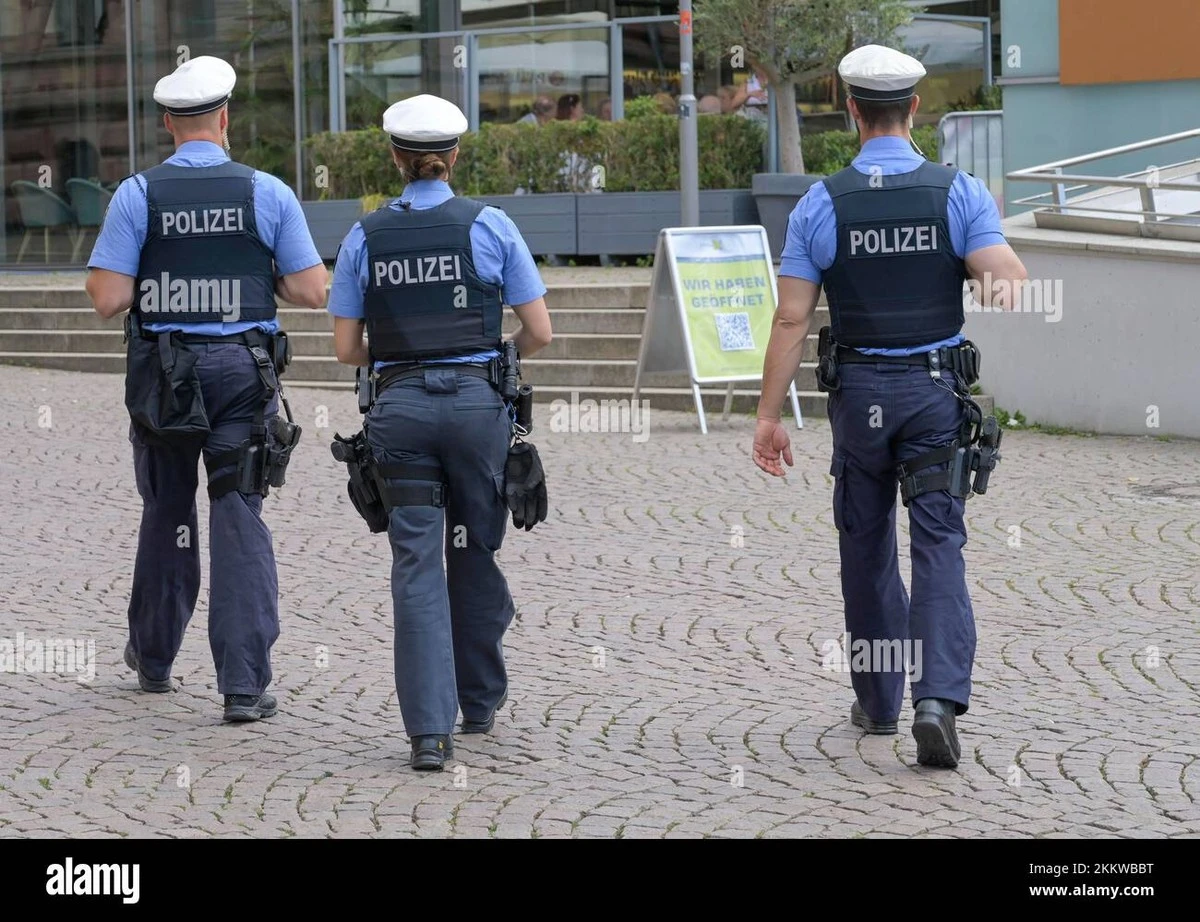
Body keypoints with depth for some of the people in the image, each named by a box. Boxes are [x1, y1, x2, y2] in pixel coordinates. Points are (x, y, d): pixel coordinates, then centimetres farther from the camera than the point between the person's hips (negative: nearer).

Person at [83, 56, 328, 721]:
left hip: (163, 379, 1)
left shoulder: (138, 195, -5)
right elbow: (312, 292, -3)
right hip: (243, 372, -1)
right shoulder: (267, 193, -3)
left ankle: (153, 658, 33)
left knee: (166, 513, 18)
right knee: (239, 520, 0)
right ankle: (244, 684, -7)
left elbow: (107, 298, -9)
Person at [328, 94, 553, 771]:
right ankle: (480, 702, 30)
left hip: (400, 406, 0)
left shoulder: (366, 237, 4)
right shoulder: (489, 226, -1)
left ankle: (430, 729, -9)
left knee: (417, 567, 0)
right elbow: (540, 333, 0)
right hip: (478, 403, 0)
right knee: (476, 555, 15)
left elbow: (347, 348, 5)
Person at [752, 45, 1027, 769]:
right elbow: (1009, 291, -13)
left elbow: (792, 320, -5)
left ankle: (878, 701, 24)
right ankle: (939, 698, -19)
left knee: (867, 548, 14)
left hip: (858, 391, 1)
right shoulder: (960, 193, -6)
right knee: (939, 546, -2)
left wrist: (770, 414, -1)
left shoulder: (821, 205, -4)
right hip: (937, 390, -1)